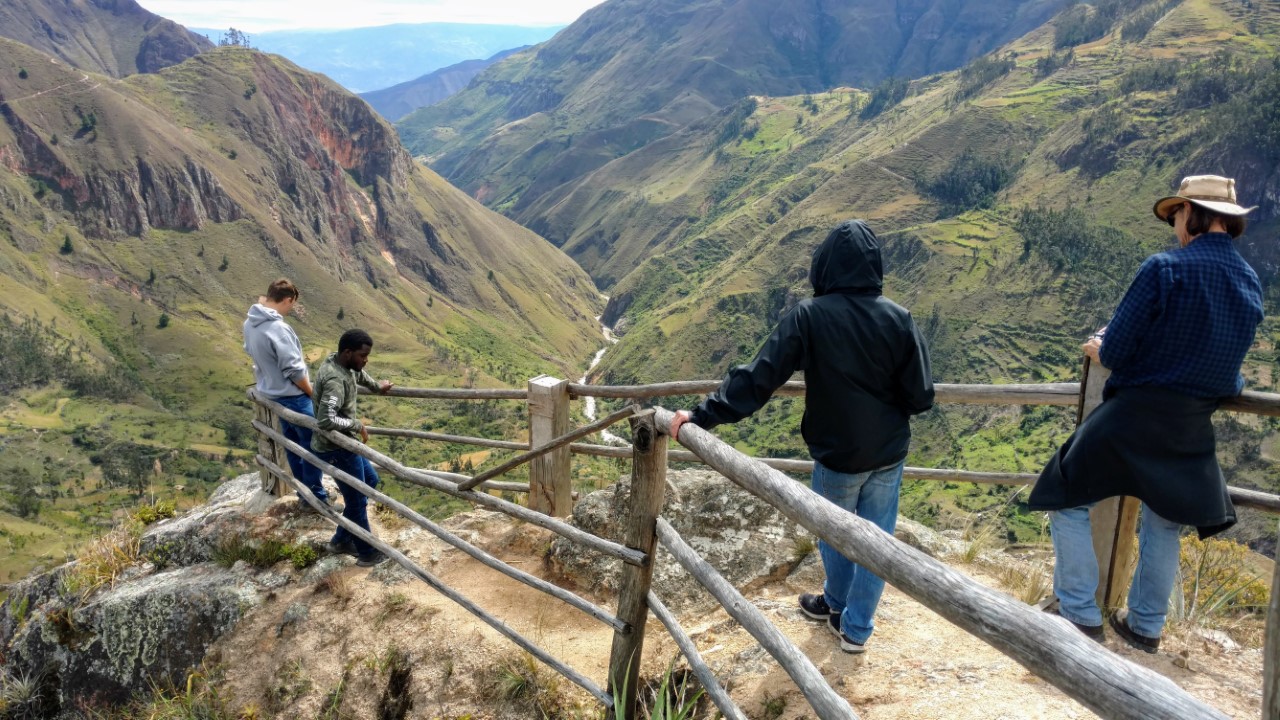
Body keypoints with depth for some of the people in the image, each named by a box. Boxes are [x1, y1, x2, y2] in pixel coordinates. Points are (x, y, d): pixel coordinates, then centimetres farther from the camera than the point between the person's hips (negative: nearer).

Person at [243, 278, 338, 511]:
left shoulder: (250, 323, 0)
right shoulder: (278, 328, -28)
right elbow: (294, 370, -24)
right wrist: (312, 393, -10)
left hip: (272, 393, 9)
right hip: (293, 396, -9)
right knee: (312, 446, 3)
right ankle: (317, 496, 11)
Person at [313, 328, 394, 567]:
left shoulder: (340, 363, 1)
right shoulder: (335, 380, -30)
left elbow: (358, 374, 26)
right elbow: (326, 420, -40)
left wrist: (377, 386, 40)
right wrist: (357, 425, -25)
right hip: (337, 448, -10)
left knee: (370, 480, 24)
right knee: (357, 501, 5)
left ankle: (341, 540, 33)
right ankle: (367, 553, 25)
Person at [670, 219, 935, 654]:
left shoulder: (809, 317, -19)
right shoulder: (898, 319, -11)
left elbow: (757, 378, -22)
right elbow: (920, 397, -8)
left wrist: (702, 417, -20)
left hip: (837, 455, -1)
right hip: (889, 455, 2)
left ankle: (836, 604, 46)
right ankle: (856, 628, 27)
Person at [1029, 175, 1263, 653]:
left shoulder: (1165, 269, -16)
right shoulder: (1251, 283, 5)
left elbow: (1114, 352, -16)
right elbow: (1220, 357, 14)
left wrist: (1101, 348, 5)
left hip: (1132, 416, -6)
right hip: (1192, 428, 6)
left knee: (1069, 503, 9)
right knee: (1164, 523, 23)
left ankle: (1081, 616, 11)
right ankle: (1145, 625, 32)